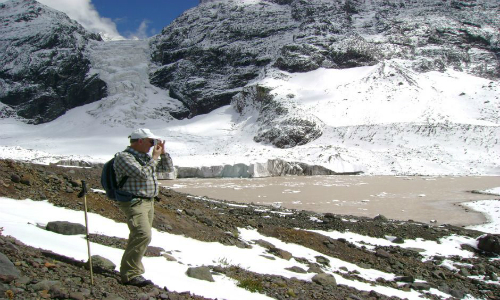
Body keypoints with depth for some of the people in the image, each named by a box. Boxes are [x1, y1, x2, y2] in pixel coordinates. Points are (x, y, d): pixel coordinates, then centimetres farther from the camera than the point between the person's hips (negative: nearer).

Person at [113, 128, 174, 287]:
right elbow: (143, 174, -23)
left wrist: (163, 152, 8)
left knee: (139, 237, 12)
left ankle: (133, 270, 22)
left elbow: (168, 168, 21)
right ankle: (130, 274, -14)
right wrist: (155, 157, -11)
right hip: (134, 202, -9)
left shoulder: (146, 157, 16)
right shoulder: (124, 157, -10)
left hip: (149, 202, 9)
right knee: (143, 235, -21)